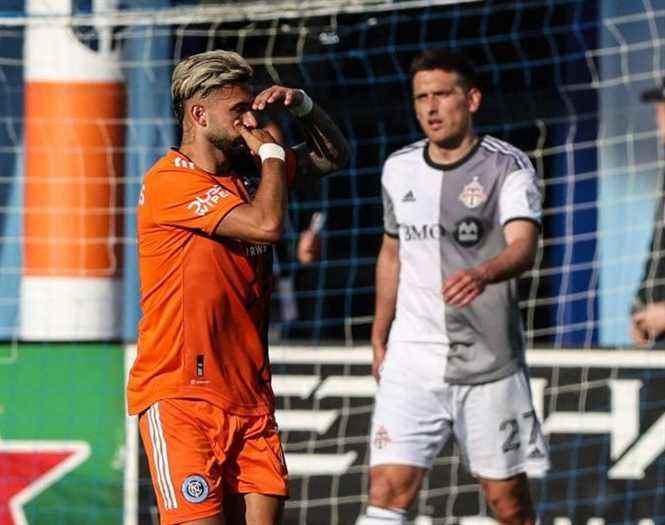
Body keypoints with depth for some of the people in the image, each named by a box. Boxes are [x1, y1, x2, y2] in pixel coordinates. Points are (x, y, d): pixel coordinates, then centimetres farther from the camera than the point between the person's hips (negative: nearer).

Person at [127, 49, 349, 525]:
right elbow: (267, 224, -21)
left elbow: (333, 156, 28)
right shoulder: (171, 181, -12)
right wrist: (272, 150, -5)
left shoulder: (248, 173, 13)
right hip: (179, 394, -7)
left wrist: (302, 106, 9)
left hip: (248, 393, 7)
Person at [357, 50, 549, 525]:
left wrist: (483, 274, -46)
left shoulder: (509, 168, -8)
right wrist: (380, 334, 21)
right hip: (412, 360, 3)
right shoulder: (399, 169, 7)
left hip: (489, 361, -3)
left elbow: (523, 248, -25)